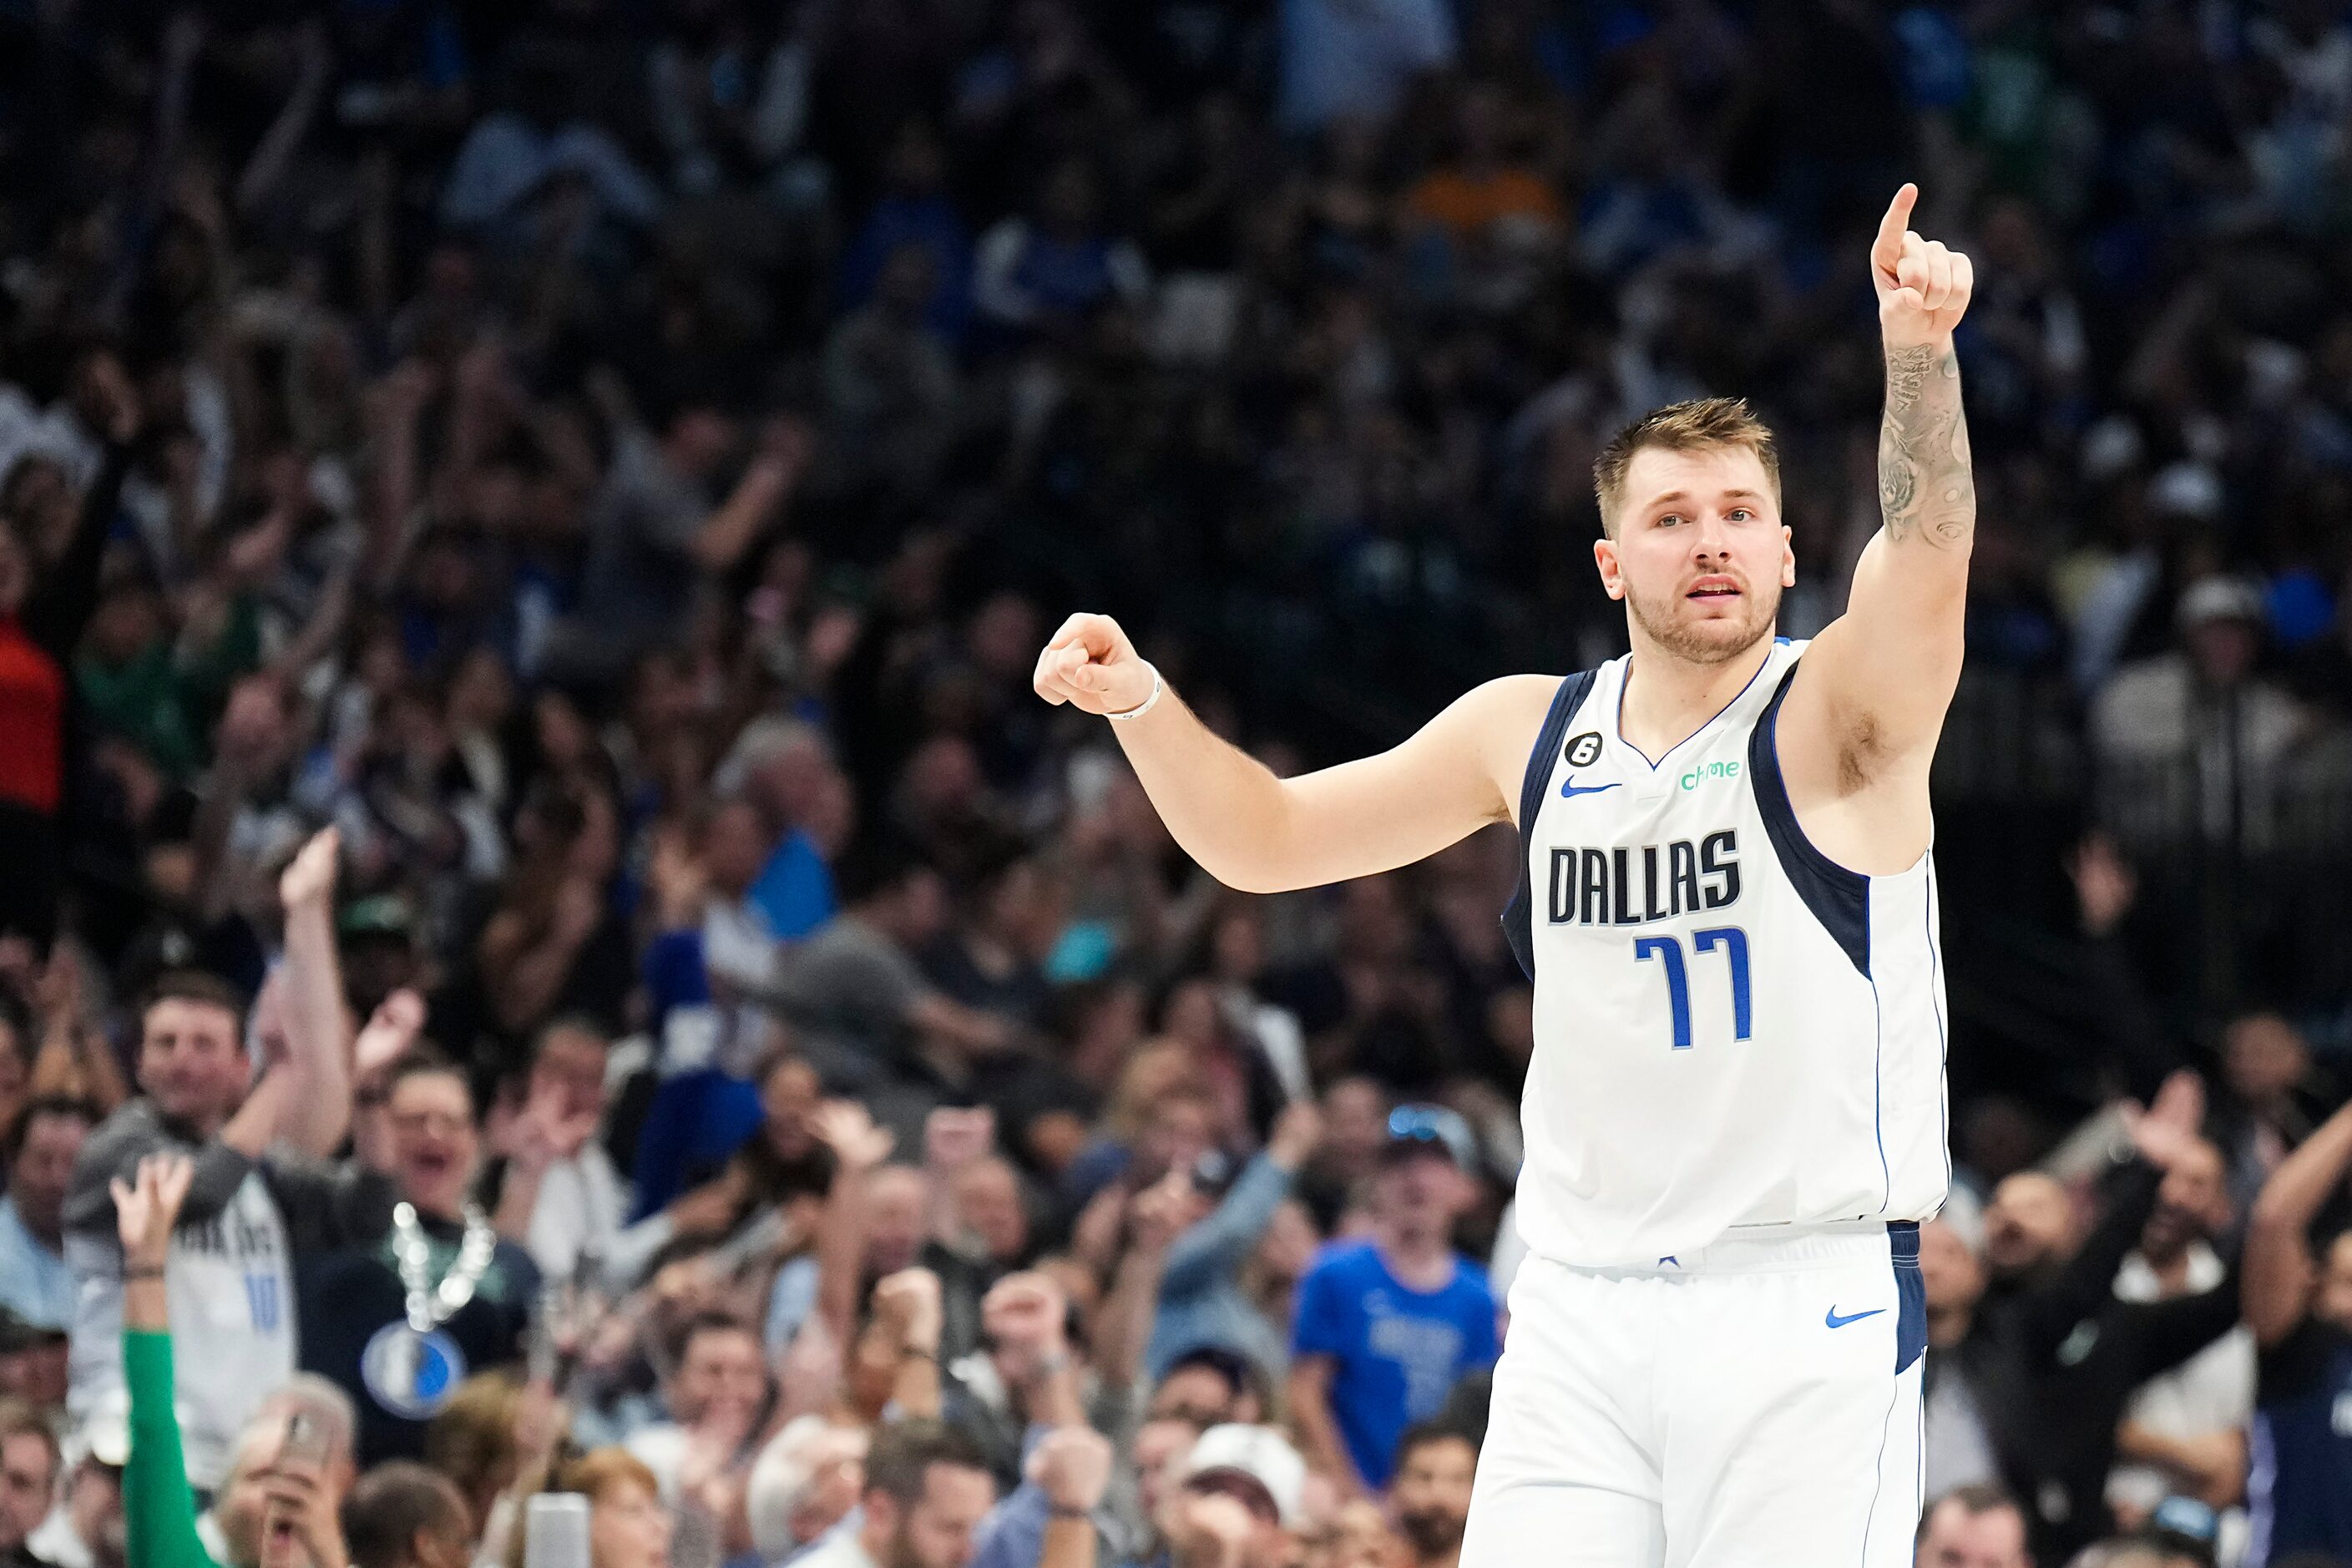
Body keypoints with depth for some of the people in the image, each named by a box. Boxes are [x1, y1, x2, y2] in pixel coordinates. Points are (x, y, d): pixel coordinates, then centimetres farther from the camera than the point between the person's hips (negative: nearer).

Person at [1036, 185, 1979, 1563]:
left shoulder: (1835, 717, -4)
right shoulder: (1530, 733, 10)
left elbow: (1928, 553, -24)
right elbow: (1264, 842, 16)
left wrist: (1919, 352, -41)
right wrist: (1140, 702, -2)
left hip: (1808, 1306, -4)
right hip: (1581, 1308, 4)